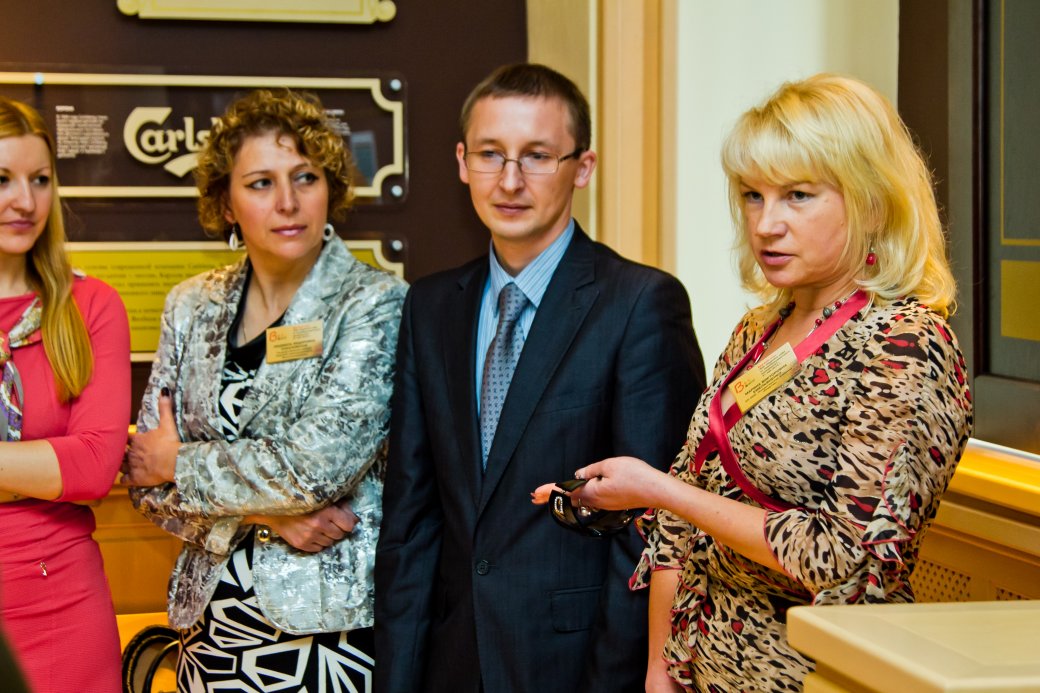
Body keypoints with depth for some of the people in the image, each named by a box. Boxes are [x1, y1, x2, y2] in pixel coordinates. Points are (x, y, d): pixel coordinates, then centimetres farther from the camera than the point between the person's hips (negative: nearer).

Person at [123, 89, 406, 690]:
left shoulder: (377, 304, -8)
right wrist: (263, 515, -12)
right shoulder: (194, 306, 6)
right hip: (215, 619, 4)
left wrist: (181, 463, -6)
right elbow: (147, 481, 4)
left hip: (332, 625, -4)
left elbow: (318, 465, -18)